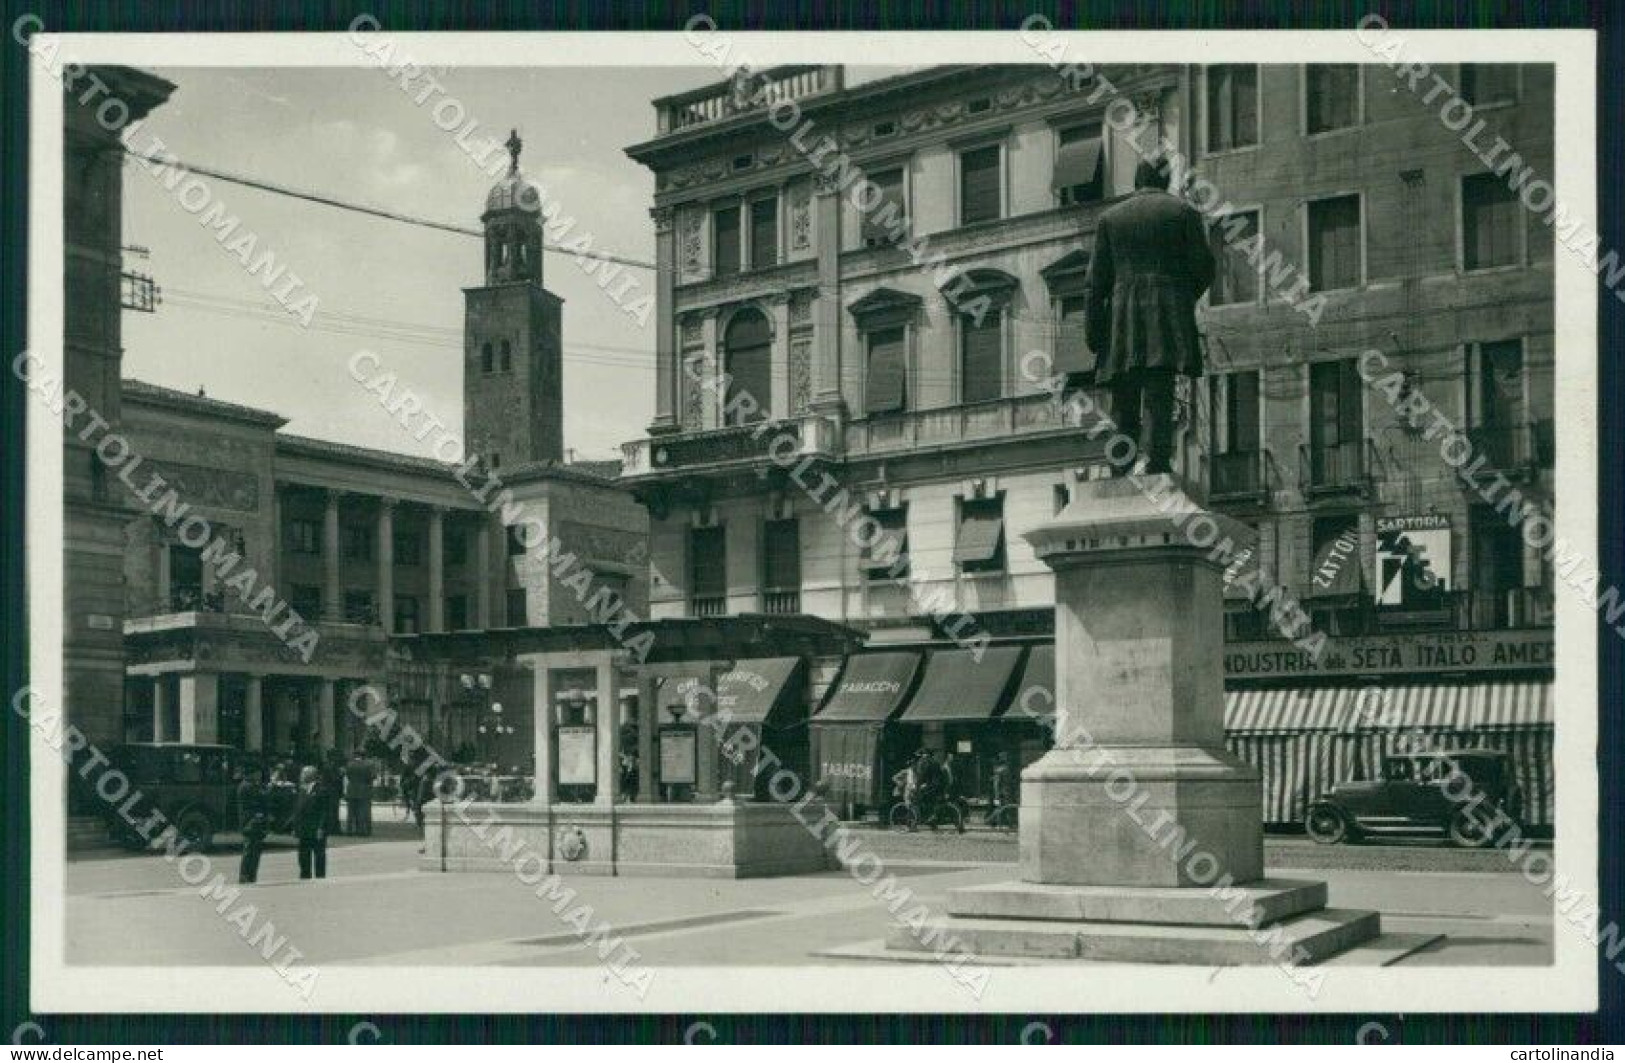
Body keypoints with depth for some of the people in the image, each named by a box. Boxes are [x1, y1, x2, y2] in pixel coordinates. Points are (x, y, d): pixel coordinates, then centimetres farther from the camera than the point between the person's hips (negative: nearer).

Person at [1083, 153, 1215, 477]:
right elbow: (1204, 267, 3)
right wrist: (1186, 299, 21)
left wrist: (1092, 331, 5)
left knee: (1124, 408, 6)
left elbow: (1096, 279, 6)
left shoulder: (1110, 218, 12)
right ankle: (1157, 463, -18)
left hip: (1122, 319, 2)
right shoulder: (1183, 211, 7)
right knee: (1160, 401, -8)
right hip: (1168, 315, -2)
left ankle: (1121, 476, 1)